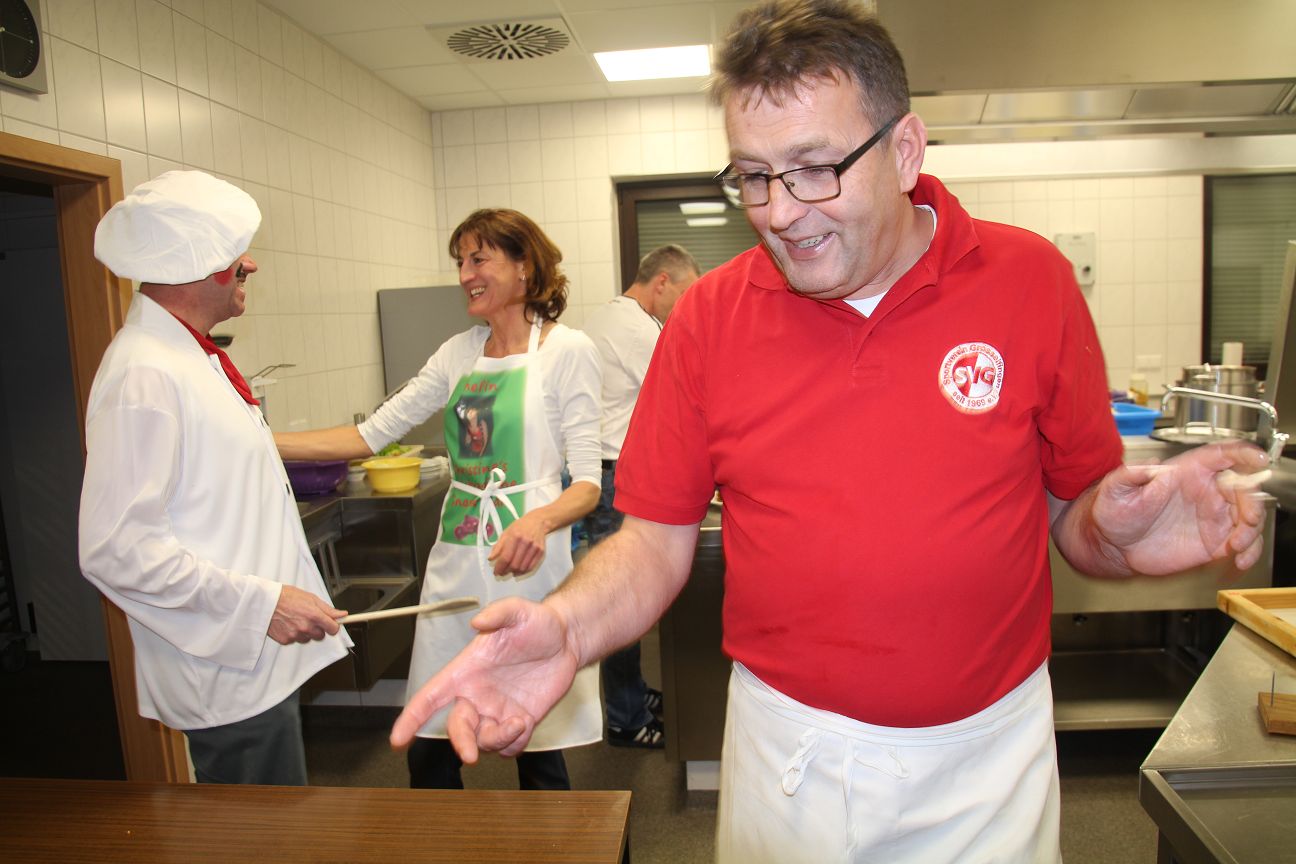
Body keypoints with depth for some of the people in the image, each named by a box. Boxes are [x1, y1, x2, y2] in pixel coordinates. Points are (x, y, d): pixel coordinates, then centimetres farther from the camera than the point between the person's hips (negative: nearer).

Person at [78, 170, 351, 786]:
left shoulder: (198, 358, 11)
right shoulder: (144, 375, -21)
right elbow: (116, 547, -25)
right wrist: (259, 602, -23)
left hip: (263, 652, 9)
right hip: (230, 671, -9)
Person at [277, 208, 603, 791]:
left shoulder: (567, 351, -5)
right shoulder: (459, 354, 12)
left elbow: (588, 483, -10)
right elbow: (373, 433, 11)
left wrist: (540, 520, -30)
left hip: (527, 566, -5)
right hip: (456, 565, 6)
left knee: (538, 749, 6)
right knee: (428, 753, 12)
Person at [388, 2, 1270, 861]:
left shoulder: (1030, 280, -8)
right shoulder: (709, 314, -8)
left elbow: (1072, 508, -1)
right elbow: (657, 536, -5)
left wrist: (1113, 532, -23)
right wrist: (564, 627, -23)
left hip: (991, 755, 0)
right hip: (788, 751, 1)